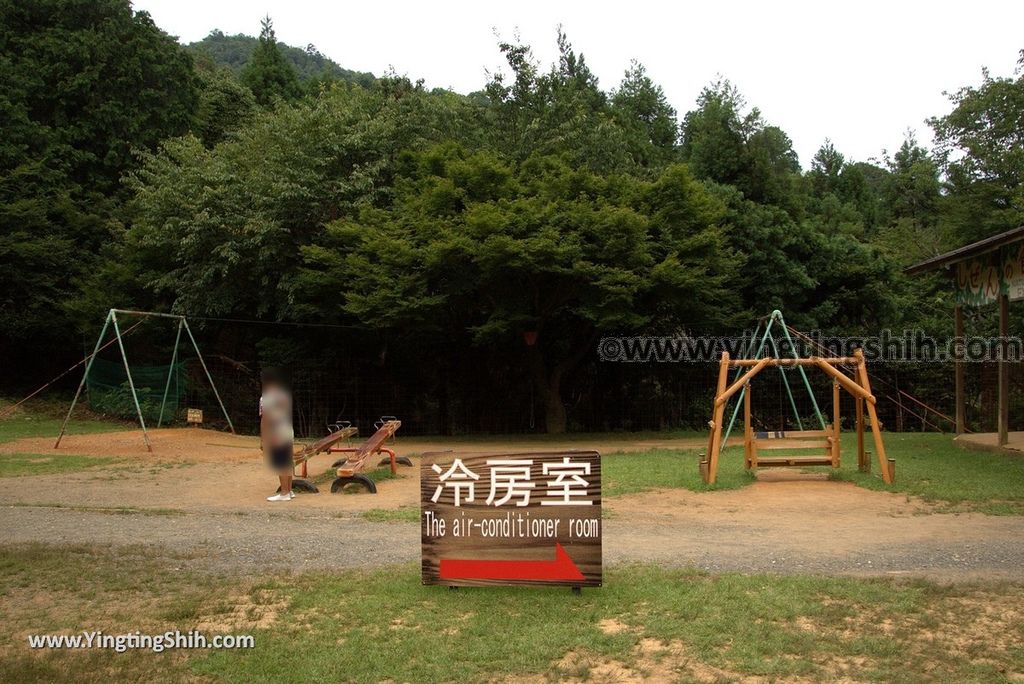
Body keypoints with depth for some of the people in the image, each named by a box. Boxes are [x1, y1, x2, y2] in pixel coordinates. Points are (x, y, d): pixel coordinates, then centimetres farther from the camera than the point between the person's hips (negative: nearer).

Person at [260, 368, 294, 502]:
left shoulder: (266, 399, -14)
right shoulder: (285, 395, 10)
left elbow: (265, 421, -15)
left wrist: (263, 440, -10)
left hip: (276, 437, -8)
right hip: (288, 434, 8)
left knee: (281, 466, -2)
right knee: (286, 464, 14)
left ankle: (284, 493, 3)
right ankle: (289, 491, 20)